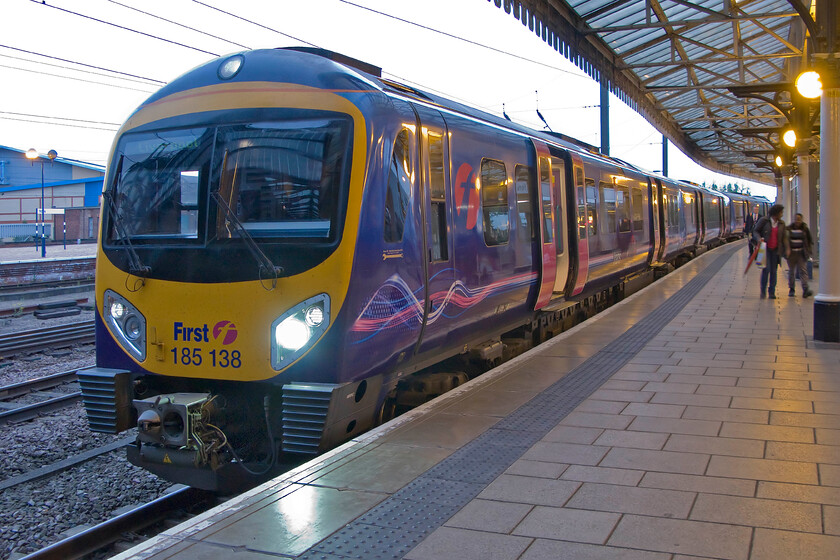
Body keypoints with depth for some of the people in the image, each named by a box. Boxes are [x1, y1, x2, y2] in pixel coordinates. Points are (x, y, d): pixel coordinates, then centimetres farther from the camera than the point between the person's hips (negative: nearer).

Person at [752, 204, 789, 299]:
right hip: (765, 248, -4)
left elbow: (784, 237, 9)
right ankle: (763, 291, 0)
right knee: (766, 268, -14)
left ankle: (771, 292, 13)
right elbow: (755, 231, 3)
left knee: (773, 271, 4)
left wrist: (787, 248, -5)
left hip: (775, 250, 4)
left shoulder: (781, 224, 9)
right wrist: (758, 238, -17)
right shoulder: (763, 220, -2)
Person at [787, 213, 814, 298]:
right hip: (791, 253, 1)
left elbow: (810, 241, 10)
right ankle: (791, 289, 19)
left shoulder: (805, 229, 2)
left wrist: (808, 251, 2)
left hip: (801, 253, -1)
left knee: (803, 270, -9)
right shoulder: (789, 229, 2)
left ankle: (805, 290, -17)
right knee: (791, 271, 8)